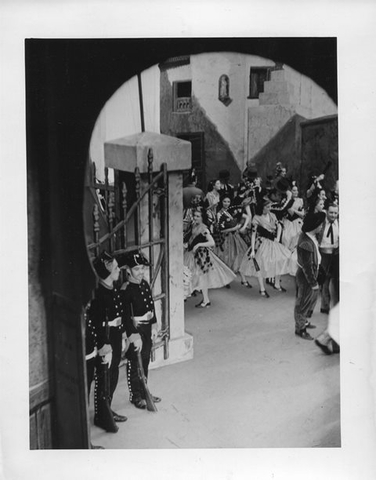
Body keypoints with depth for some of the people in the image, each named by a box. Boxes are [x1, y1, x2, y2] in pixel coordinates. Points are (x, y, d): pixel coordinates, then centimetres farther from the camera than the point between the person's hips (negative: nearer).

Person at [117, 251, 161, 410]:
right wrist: (133, 335, -21)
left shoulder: (145, 284, 5)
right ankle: (135, 396, 19)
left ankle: (143, 392, 32)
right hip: (134, 329, -7)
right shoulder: (126, 290, -19)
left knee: (145, 361, 17)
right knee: (134, 364, 5)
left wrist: (154, 324, 12)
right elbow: (126, 315, -20)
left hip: (147, 327, 7)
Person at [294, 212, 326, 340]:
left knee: (311, 299, 25)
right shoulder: (306, 244, -33)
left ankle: (304, 321, 44)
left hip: (311, 273, 9)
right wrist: (313, 282, -17)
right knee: (303, 303, 8)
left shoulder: (308, 235, -3)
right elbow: (307, 266, -26)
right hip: (305, 277, -9)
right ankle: (300, 328, 26)